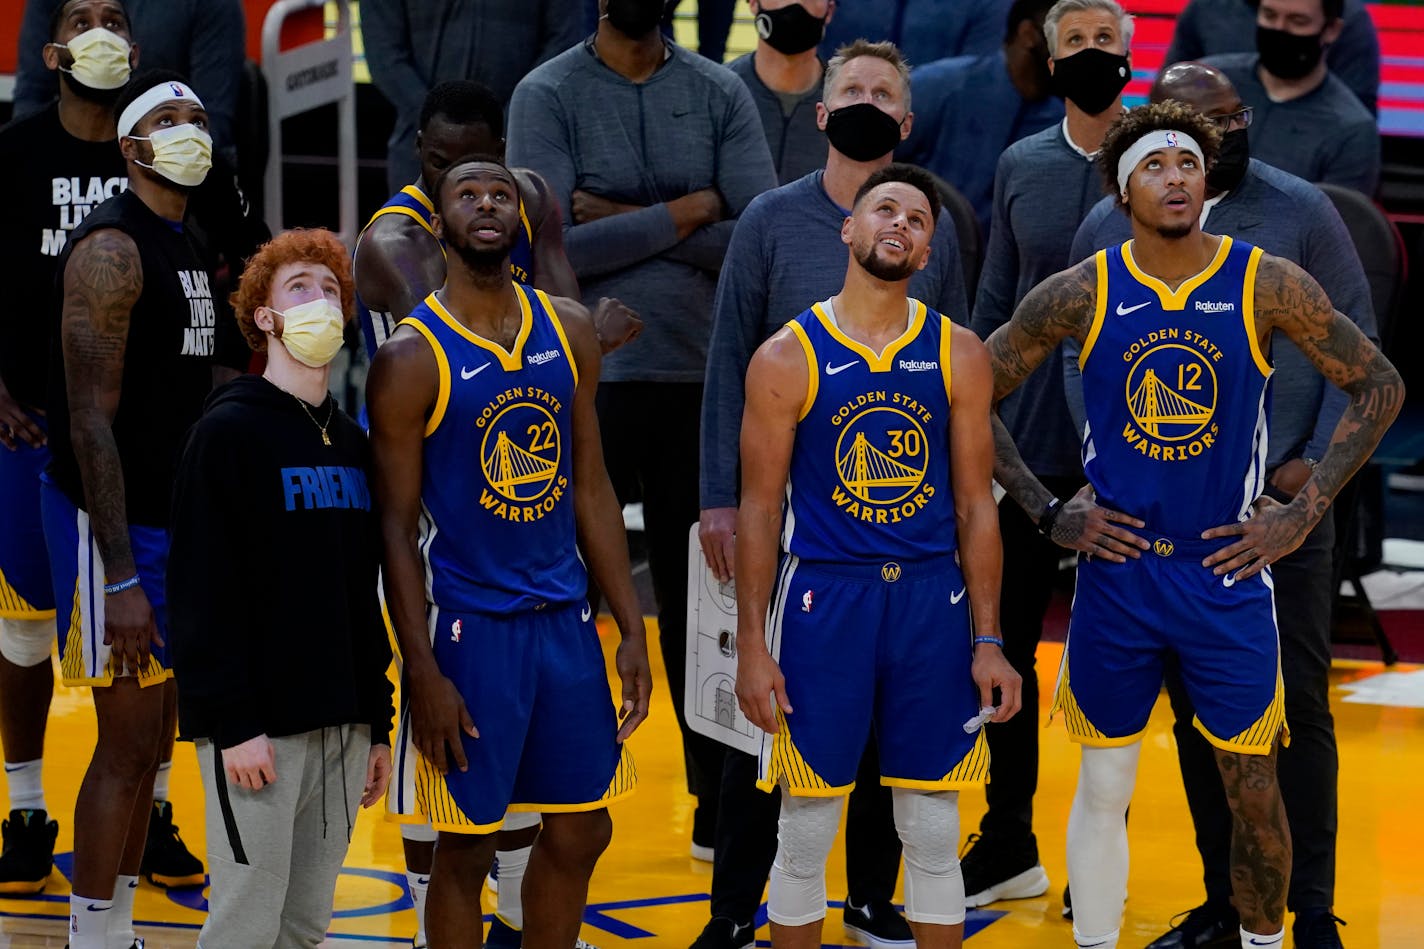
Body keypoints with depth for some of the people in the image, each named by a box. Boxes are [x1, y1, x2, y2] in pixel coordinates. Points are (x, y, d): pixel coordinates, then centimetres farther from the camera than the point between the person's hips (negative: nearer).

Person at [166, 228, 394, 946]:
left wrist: (377, 723, 15)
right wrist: (232, 724, -18)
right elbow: (200, 592, -12)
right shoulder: (229, 431, -7)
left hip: (342, 724, 7)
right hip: (258, 724, -7)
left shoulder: (351, 442, 15)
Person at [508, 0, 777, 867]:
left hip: (703, 382, 2)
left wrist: (629, 223, -12)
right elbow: (555, 246, -15)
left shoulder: (720, 94, 5)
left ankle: (721, 812, 17)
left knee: (704, 600, 8)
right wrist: (686, 215, -11)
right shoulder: (549, 96, -3)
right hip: (588, 382, -2)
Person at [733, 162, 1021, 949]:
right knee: (805, 836, 4)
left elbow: (975, 505, 5)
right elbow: (760, 509, -1)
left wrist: (987, 641, 1)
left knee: (933, 835, 7)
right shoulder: (787, 358, -3)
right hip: (822, 595, -2)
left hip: (931, 597, 2)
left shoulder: (959, 354, 3)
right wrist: (752, 646, -5)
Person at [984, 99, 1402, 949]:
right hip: (1117, 569, 0)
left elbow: (1380, 386, 1)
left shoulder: (1268, 287, -6)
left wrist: (1304, 513, -4)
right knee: (1104, 786, 7)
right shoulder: (1081, 294, -5)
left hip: (1228, 570, 0)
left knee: (1254, 792, 5)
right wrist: (1048, 512, -2)